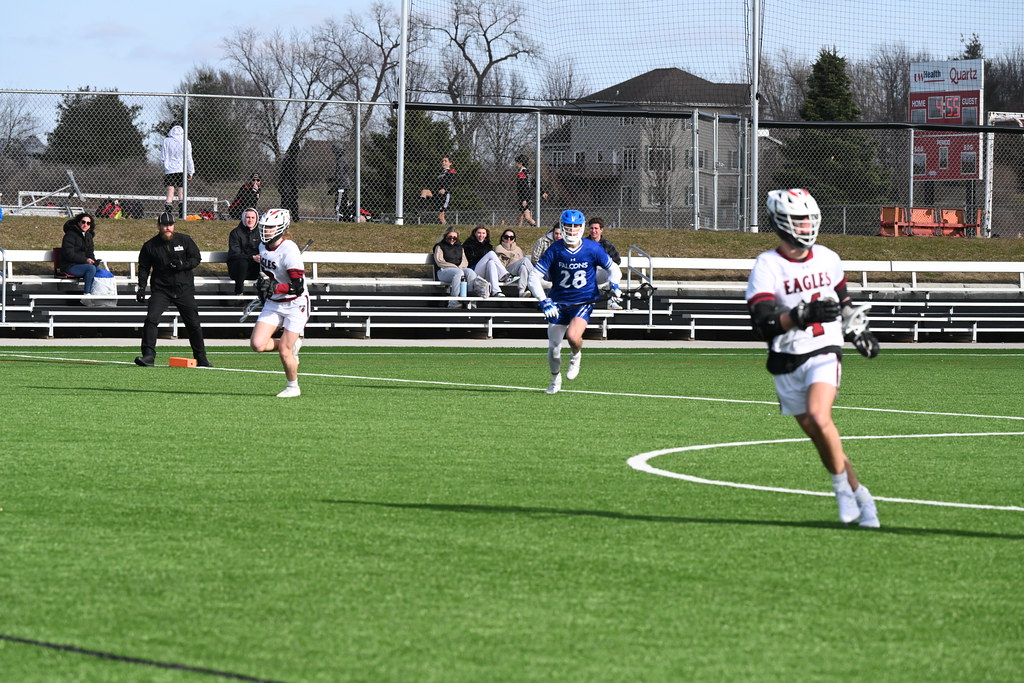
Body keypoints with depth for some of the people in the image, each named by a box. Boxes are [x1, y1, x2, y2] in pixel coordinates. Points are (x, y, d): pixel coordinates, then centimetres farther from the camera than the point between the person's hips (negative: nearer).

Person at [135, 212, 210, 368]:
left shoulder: (184, 240, 3)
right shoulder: (150, 246, 2)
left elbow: (197, 258, 4)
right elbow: (144, 267, 6)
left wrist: (183, 265, -15)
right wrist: (142, 287, -6)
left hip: (184, 289, 0)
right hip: (160, 289, 0)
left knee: (193, 324, 5)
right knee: (151, 319, -19)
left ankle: (201, 359, 19)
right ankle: (148, 356, -17)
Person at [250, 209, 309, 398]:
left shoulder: (289, 250, -22)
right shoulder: (263, 246, 1)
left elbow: (298, 287, -25)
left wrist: (275, 288, -36)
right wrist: (263, 287, 16)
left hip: (295, 304, -7)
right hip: (273, 304, 7)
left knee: (284, 351, -6)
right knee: (257, 345, -9)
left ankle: (293, 387, 18)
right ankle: (292, 345, 18)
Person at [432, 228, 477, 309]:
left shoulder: (460, 247, 28)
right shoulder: (440, 247, 12)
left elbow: (465, 262, 18)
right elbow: (439, 262, -2)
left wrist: (460, 267, -7)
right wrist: (455, 267, -11)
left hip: (459, 268, 5)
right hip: (443, 271, -5)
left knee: (470, 272, -30)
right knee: (459, 273, -38)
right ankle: (453, 302, -43)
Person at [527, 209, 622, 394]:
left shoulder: (592, 249, -9)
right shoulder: (555, 250, -9)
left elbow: (613, 269, 6)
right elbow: (534, 276, -10)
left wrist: (614, 284, -16)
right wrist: (543, 301, -23)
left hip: (584, 302, -2)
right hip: (559, 302, 2)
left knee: (573, 336, -28)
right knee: (553, 348, 1)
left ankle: (576, 356, 9)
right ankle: (555, 380, 31)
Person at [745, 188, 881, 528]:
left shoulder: (827, 259, 5)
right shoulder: (767, 266, -8)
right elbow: (764, 324, -21)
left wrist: (858, 329, 22)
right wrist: (802, 315, -34)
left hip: (824, 353, 0)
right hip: (786, 361, 0)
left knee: (818, 417, -25)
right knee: (818, 436, 4)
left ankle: (842, 487, -8)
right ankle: (859, 495, 18)